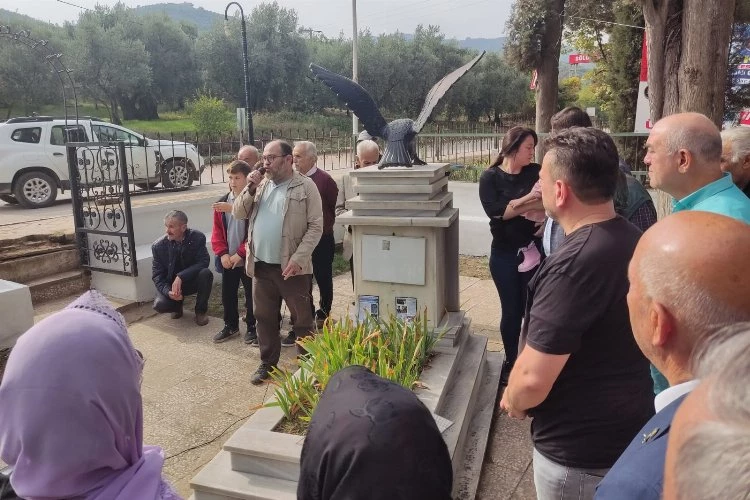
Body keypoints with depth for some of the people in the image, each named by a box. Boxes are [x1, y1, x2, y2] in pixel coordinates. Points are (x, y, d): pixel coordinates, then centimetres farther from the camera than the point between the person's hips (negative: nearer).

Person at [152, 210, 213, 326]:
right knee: (160, 305, -28)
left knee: (205, 273, -32)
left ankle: (200, 311, -8)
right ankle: (177, 305, 12)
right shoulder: (158, 246, -13)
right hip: (170, 284, 0)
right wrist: (168, 291, -29)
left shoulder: (198, 237, -16)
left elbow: (204, 262, -22)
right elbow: (157, 276, -9)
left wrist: (181, 277, -34)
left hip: (192, 280, 0)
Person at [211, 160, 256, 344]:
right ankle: (231, 326, 33)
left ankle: (252, 327, 25)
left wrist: (240, 254, -16)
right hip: (227, 260, 5)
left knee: (251, 295, 8)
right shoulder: (221, 203, 4)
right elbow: (217, 232, 7)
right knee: (227, 294, 15)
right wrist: (222, 253, -6)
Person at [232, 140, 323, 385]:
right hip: (261, 265, 5)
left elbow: (315, 226, -10)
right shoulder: (260, 184, 10)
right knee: (265, 317, 16)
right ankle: (268, 363, 31)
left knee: (302, 319, 8)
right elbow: (238, 213, 9)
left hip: (291, 267, -5)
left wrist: (298, 258, -18)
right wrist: (250, 189, -7)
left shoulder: (305, 186, -6)